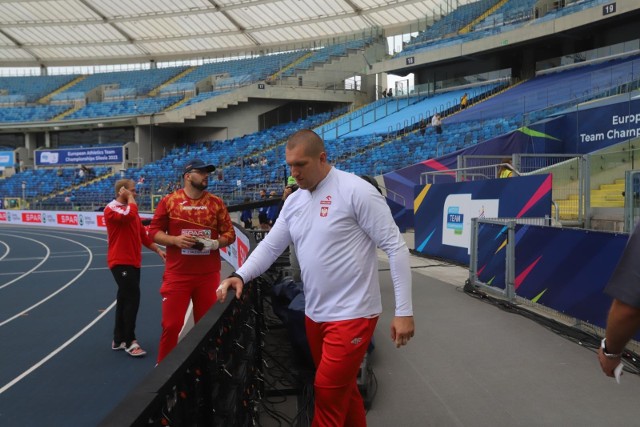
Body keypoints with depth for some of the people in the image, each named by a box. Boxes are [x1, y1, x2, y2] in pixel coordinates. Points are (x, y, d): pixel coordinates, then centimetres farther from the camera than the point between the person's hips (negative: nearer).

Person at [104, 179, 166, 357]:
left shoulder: (130, 209, 18)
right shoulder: (111, 209, -11)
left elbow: (142, 234, 20)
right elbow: (129, 216, -33)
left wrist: (158, 250, 13)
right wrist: (130, 198, -17)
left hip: (133, 261, 9)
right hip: (121, 261, -9)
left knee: (125, 299, 12)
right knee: (132, 298, -12)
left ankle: (119, 339, 22)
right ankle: (129, 341, -2)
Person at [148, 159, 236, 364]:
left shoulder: (216, 202, 5)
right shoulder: (169, 201, 0)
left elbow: (230, 233, 7)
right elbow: (154, 231, 3)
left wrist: (216, 243, -12)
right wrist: (174, 240, -14)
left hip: (209, 275, 2)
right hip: (177, 274, -2)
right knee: (171, 325, 0)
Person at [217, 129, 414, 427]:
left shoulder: (356, 191, -16)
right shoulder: (293, 201, 6)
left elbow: (395, 247, -16)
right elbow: (270, 246, 13)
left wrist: (404, 311, -17)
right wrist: (240, 276, -4)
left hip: (352, 314, -7)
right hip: (314, 314, 7)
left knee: (328, 394, 0)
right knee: (342, 390, 21)